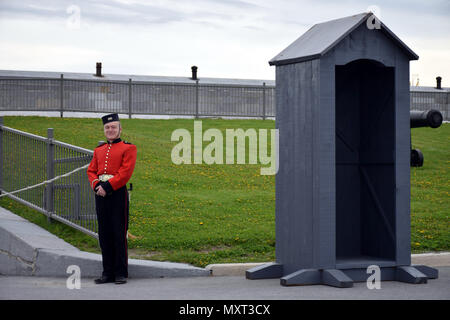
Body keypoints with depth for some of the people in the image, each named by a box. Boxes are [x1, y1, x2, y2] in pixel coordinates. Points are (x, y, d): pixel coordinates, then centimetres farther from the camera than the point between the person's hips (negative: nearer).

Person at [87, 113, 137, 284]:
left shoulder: (128, 148, 0)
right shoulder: (99, 150, 17)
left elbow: (126, 172, -11)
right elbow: (91, 170, 12)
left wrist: (107, 186, -16)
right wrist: (97, 185, -9)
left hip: (118, 193, -5)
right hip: (101, 194, 5)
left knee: (119, 234, -3)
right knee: (104, 234, 7)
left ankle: (121, 273, 4)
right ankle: (108, 272, 14)